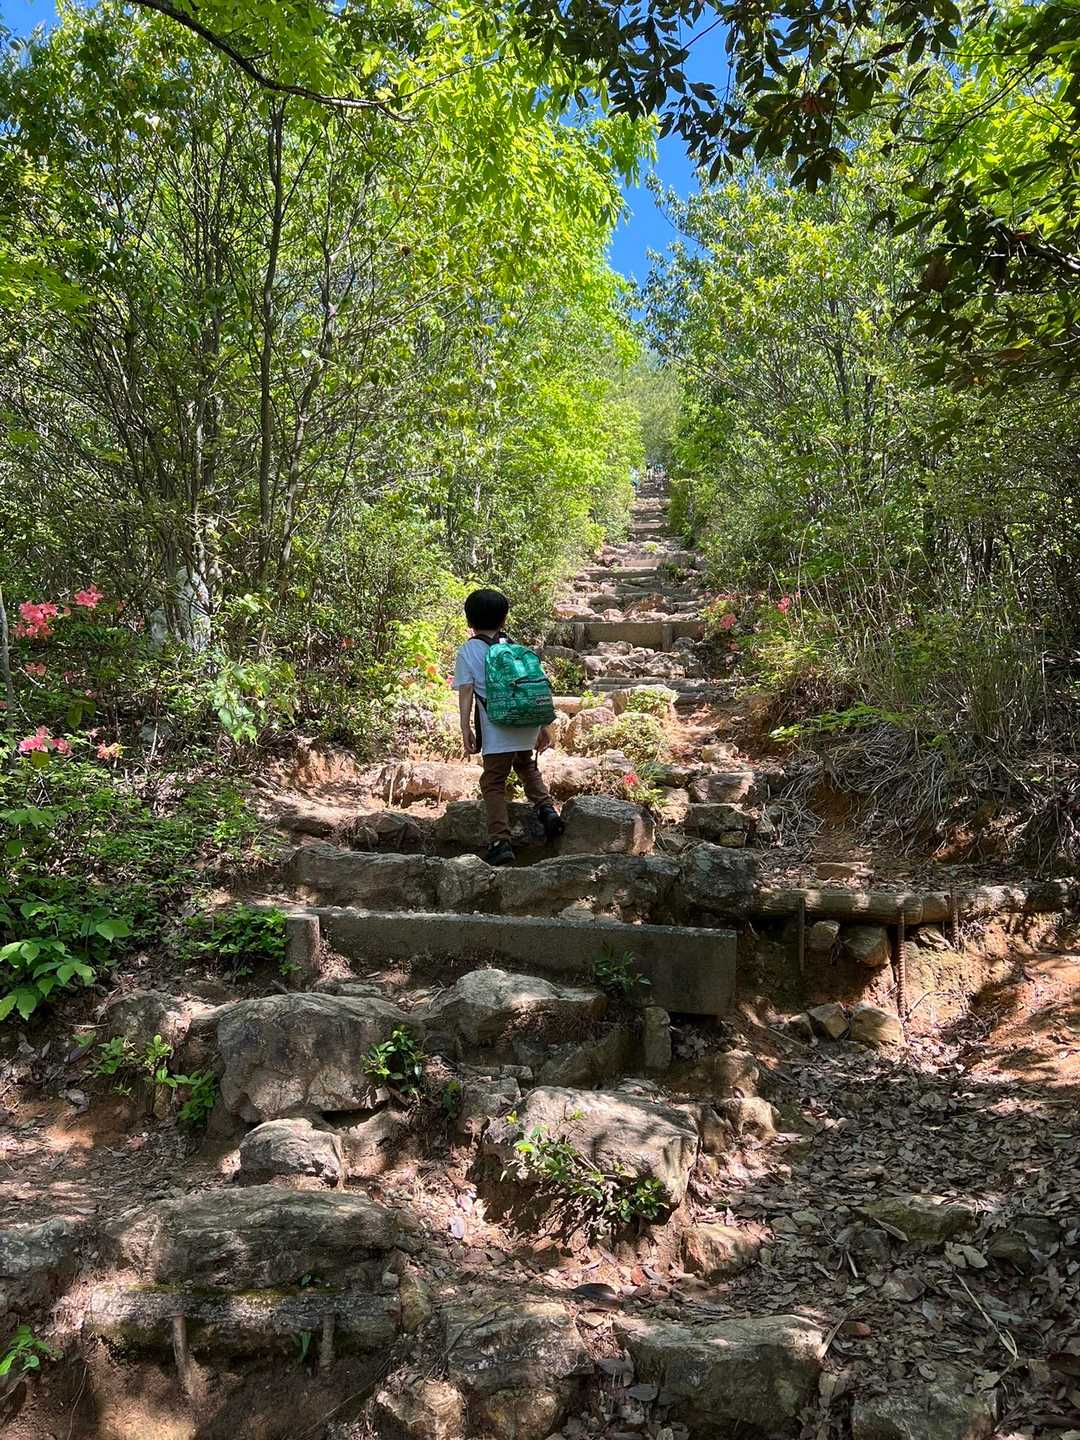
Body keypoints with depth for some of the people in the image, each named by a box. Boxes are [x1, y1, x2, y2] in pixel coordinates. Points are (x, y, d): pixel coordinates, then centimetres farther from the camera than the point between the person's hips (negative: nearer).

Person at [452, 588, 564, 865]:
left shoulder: (468, 651, 4)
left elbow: (466, 692, -4)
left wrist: (465, 730, -4)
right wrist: (543, 726, 18)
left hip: (497, 727, -4)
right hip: (528, 722, 4)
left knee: (493, 782, 4)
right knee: (527, 766, 30)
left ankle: (500, 842, -4)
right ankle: (547, 807, 11)